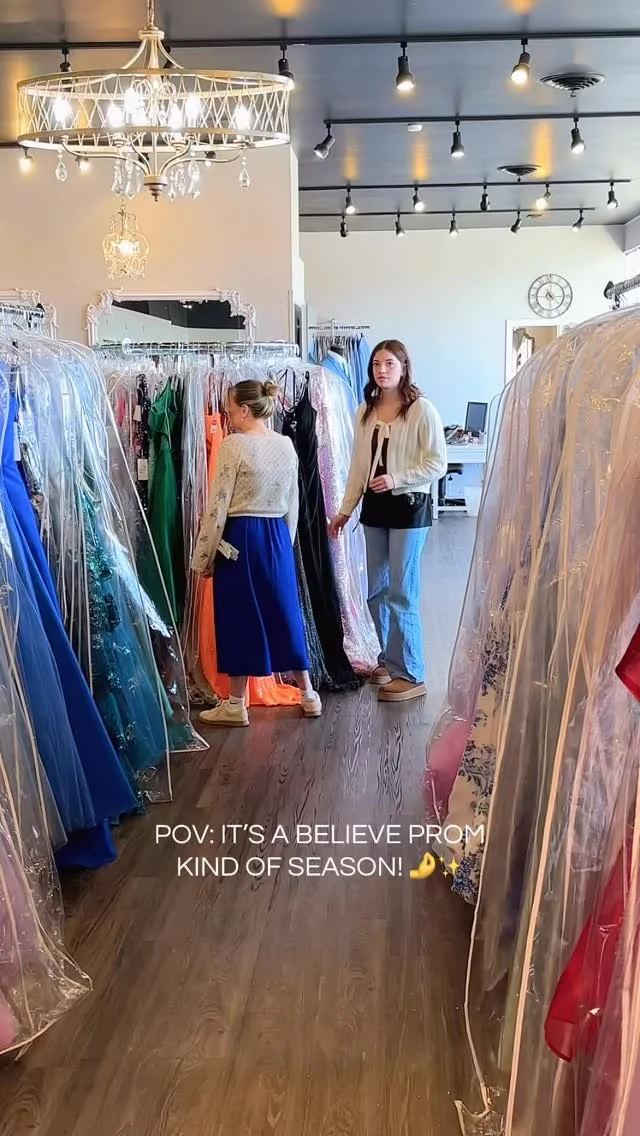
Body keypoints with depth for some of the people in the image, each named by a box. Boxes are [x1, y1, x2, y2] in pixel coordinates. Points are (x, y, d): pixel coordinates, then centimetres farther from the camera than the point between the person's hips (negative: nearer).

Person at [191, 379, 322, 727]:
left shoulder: (234, 445, -13)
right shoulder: (287, 445, 6)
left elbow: (217, 505, -13)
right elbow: (293, 505, 12)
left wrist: (203, 555, -6)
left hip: (240, 538, -6)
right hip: (277, 536, 6)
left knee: (239, 616, 3)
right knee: (284, 610, 13)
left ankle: (236, 704, 12)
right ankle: (308, 696, 21)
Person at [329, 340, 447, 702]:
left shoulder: (421, 409, -8)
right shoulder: (366, 411, 9)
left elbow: (437, 463, -10)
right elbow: (358, 465, 12)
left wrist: (396, 478, -20)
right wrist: (346, 510, 11)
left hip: (409, 505, -6)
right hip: (375, 506, 6)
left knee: (402, 592, -5)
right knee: (376, 590, 12)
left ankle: (411, 675, 4)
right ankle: (388, 660, 28)